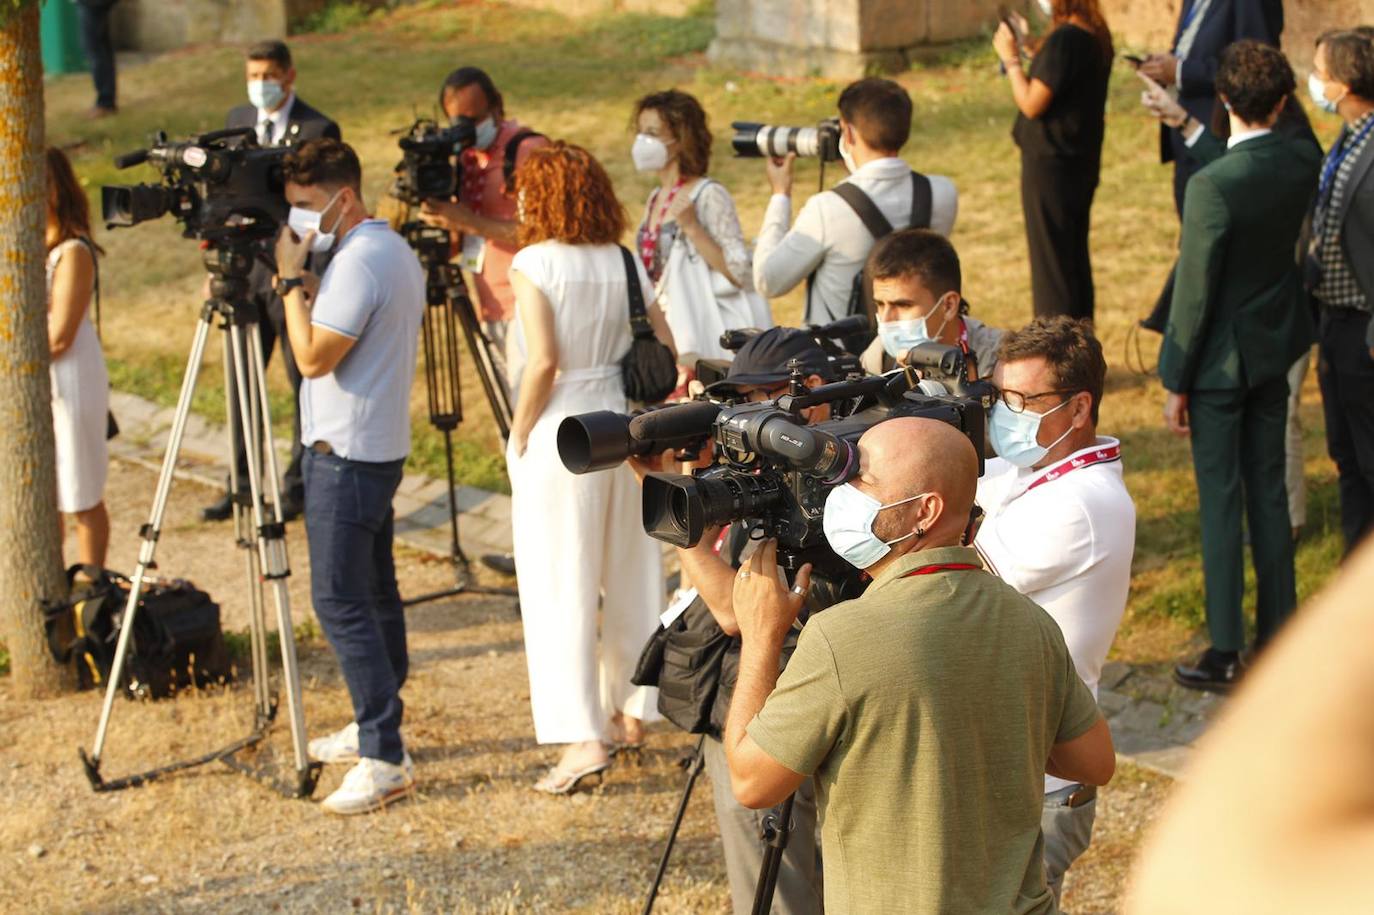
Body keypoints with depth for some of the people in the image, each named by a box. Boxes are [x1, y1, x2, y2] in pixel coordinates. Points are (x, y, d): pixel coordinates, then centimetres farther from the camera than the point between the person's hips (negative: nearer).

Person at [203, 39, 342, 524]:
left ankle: (299, 485, 15)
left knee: (305, 384, 4)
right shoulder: (237, 120, 9)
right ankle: (241, 484, 20)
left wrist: (316, 280, -14)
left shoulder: (319, 130, -10)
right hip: (246, 268, 6)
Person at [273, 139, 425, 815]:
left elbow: (313, 357, -22)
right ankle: (374, 726, 28)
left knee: (341, 601, -10)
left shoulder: (357, 263, -20)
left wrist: (291, 280, -15)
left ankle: (385, 759, -10)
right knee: (373, 593, 17)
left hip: (345, 454, -11)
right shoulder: (397, 251, 12)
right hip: (380, 447, 11)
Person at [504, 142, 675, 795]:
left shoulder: (534, 263, -11)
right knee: (630, 574, 17)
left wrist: (520, 435, -7)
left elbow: (543, 361, -19)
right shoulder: (626, 263, 5)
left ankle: (583, 737, -9)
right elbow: (665, 348, 4)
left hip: (560, 433, -6)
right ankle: (630, 711, 29)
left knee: (560, 586, -3)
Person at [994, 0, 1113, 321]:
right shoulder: (1097, 36, 4)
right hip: (1081, 162, 9)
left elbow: (1032, 104, -20)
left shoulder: (1064, 39, -23)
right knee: (1075, 260, 18)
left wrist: (1011, 58, -8)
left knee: (1051, 262, -1)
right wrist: (1031, 47, 11)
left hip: (1051, 165, -9)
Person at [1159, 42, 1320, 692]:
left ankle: (1225, 656, 6)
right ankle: (1278, 633, 25)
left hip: (1220, 362, -6)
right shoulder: (1304, 166, -6)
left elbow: (1194, 291, -19)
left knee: (1220, 502, 1)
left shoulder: (1212, 185, -25)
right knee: (1269, 492, 16)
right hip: (1275, 351, 6)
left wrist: (1175, 383, -9)